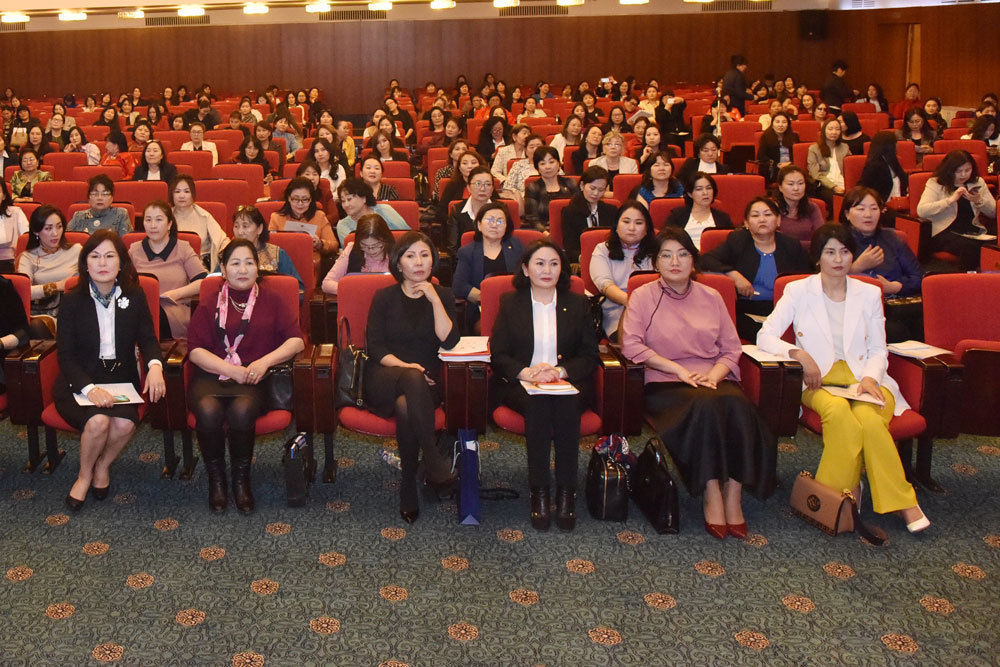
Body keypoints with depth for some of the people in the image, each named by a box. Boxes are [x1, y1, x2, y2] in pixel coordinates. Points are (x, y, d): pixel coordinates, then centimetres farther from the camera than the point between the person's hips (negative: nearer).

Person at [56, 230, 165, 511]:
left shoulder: (134, 296, 2)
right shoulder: (72, 300, -5)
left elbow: (147, 338, 6)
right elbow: (66, 356, -7)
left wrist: (154, 364, -18)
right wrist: (89, 388, -24)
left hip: (121, 379, 2)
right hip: (78, 382, -2)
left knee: (125, 424, -28)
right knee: (98, 421, -30)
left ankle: (103, 465, 6)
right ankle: (85, 474, 1)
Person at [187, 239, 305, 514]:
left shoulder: (271, 301, 17)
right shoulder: (210, 305, 16)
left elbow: (296, 341, 6)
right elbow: (196, 349, 5)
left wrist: (265, 361, -10)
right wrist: (231, 369, -10)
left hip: (252, 380, -1)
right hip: (211, 376, 1)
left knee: (242, 410, -34)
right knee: (208, 410, -33)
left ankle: (241, 479, -11)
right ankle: (216, 479, -10)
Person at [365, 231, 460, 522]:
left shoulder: (443, 296, 12)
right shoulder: (385, 297, 10)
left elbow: (449, 341, -5)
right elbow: (374, 346, 1)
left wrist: (434, 299, -11)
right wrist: (404, 366, -17)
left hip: (425, 383, 1)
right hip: (384, 380, -1)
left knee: (405, 407, -36)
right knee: (413, 378, -38)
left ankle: (409, 493, -28)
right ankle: (435, 464, -42)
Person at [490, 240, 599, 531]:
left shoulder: (578, 304, 15)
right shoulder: (510, 303, 13)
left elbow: (590, 356, 7)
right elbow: (497, 354, 5)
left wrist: (560, 371, -12)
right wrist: (525, 372, -15)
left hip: (568, 383, 1)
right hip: (519, 384, 0)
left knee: (567, 404, -34)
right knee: (536, 403, -34)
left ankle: (566, 491, -26)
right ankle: (538, 491, -28)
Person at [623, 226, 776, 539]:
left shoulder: (711, 297, 18)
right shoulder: (643, 296, 9)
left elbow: (731, 348, 13)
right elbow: (631, 344, -5)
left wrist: (715, 374, -8)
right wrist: (678, 370, -12)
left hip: (713, 380, 3)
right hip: (665, 384, -3)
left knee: (737, 403, -31)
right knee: (705, 406, -35)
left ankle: (733, 494, -24)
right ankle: (711, 495, -25)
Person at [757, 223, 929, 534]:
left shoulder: (869, 294, 13)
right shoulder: (798, 291, 6)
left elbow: (878, 350, 13)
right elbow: (765, 336, -2)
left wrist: (870, 377, -8)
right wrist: (799, 353, -19)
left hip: (862, 378, 1)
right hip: (819, 380, -1)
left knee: (869, 419, -33)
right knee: (838, 412, -36)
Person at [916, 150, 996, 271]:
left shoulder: (978, 182, 18)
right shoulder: (935, 184, 4)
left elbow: (993, 213, 17)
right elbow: (921, 211, -13)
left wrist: (979, 201, -3)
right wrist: (950, 200, -15)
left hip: (973, 229, 4)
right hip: (945, 232, -4)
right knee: (970, 247, -35)